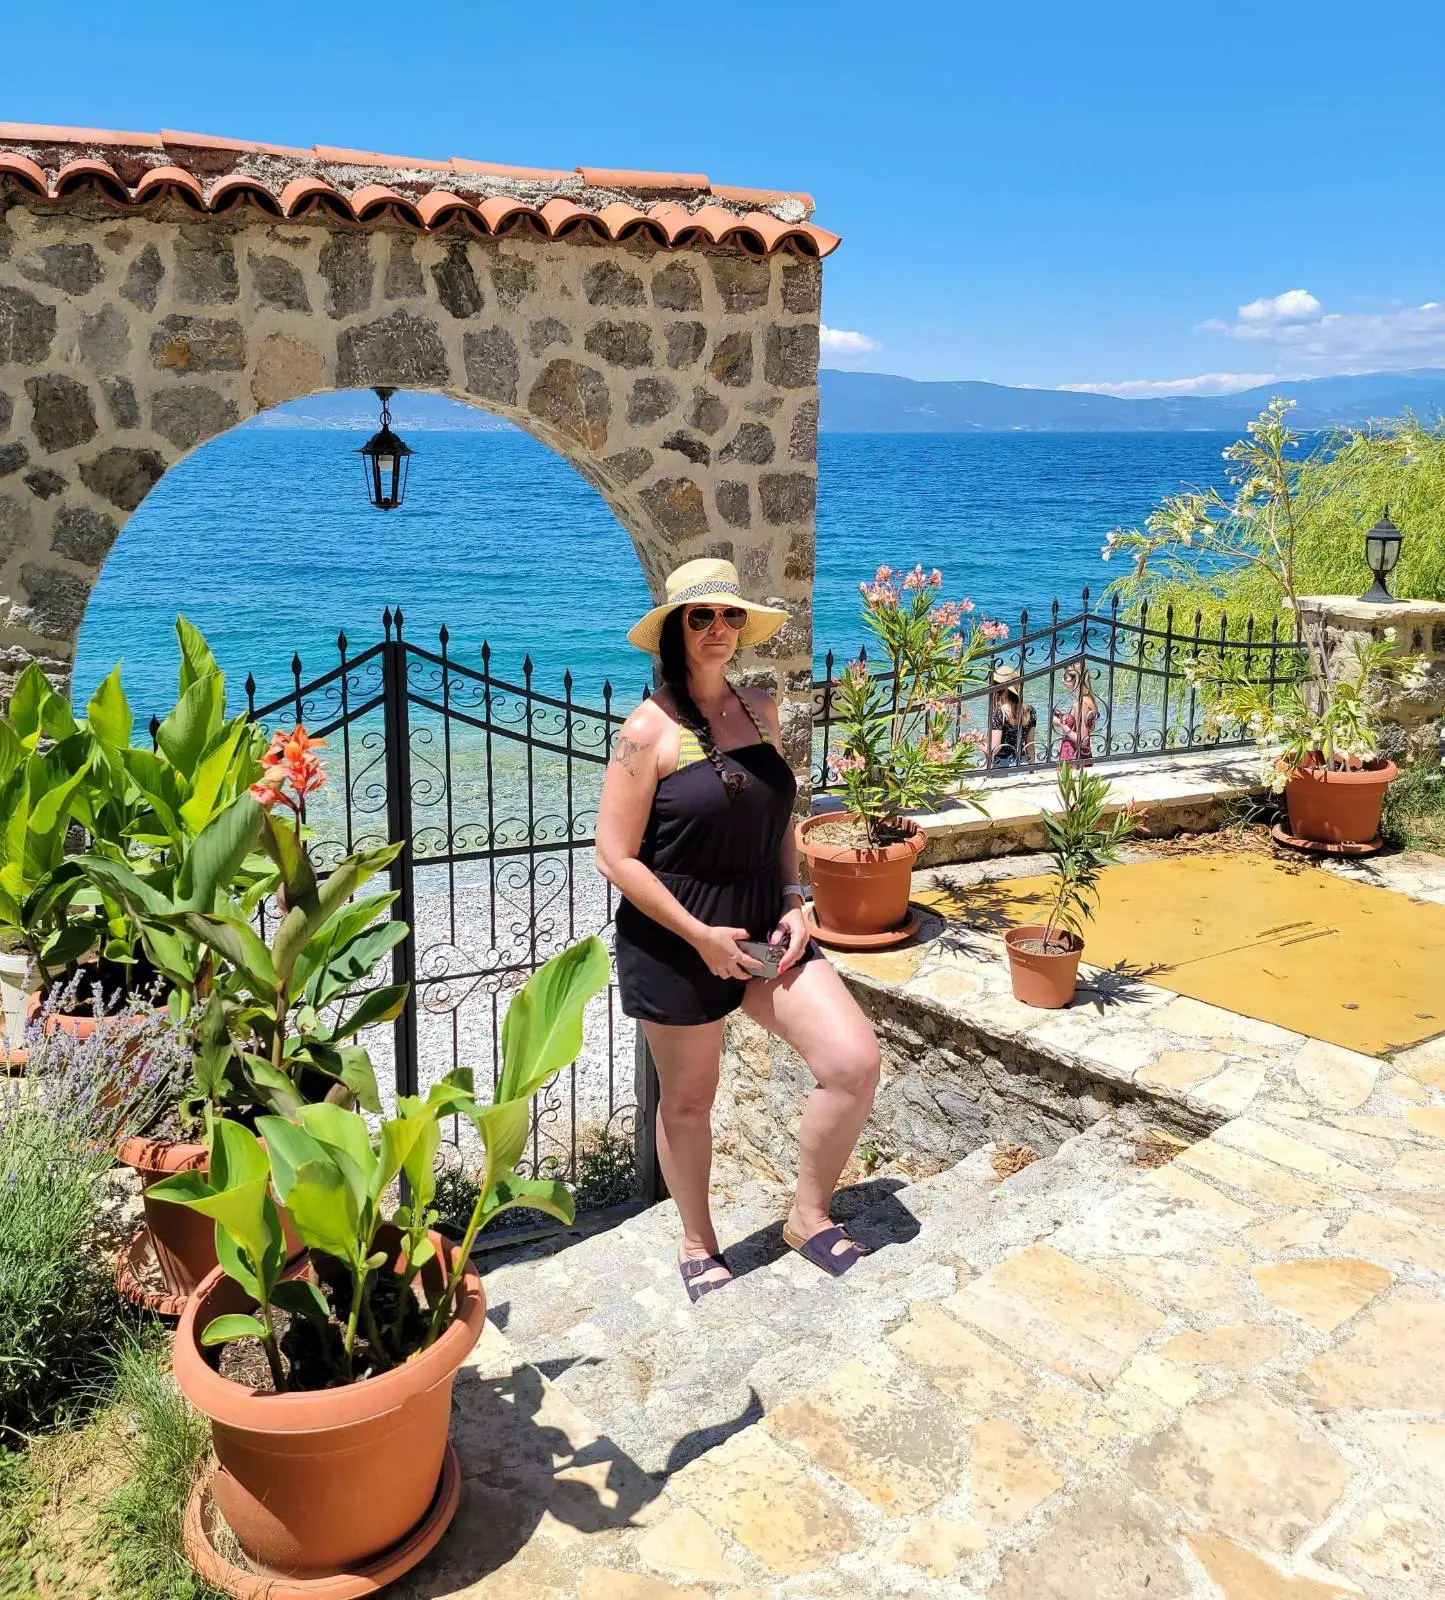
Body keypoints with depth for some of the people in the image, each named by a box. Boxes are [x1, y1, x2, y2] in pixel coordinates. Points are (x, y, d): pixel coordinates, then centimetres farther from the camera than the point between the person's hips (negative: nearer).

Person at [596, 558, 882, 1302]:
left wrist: (793, 903, 1)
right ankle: (698, 1246, 38)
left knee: (855, 1062, -9)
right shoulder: (650, 728, -12)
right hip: (675, 941, -5)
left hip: (763, 928, 5)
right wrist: (700, 935, -16)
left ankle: (809, 1215, 14)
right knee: (687, 1102, 12)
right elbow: (615, 856, -14)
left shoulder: (760, 710, 5)